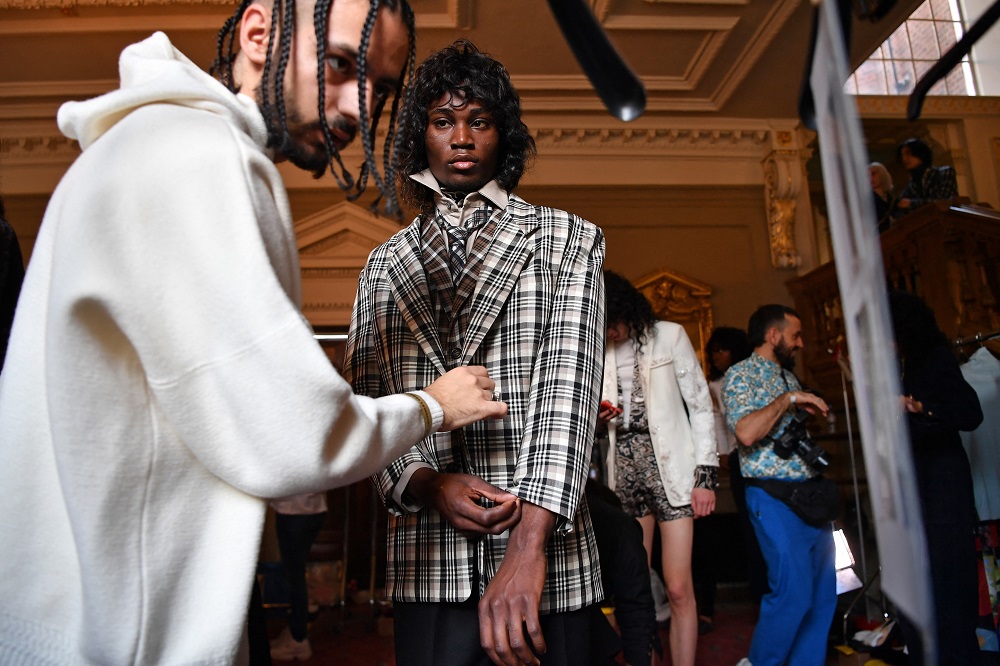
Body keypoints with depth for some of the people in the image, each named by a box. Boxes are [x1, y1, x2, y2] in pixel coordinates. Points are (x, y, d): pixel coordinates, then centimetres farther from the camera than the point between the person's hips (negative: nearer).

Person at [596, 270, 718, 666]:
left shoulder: (669, 336, 0)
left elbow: (700, 405, -1)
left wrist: (706, 475, -6)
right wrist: (598, 417, -5)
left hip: (670, 466, -3)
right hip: (624, 468, 3)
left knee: (678, 588, -7)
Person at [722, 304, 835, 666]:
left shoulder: (789, 376, 18)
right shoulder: (741, 374, -7)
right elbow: (746, 432, -23)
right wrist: (789, 399, -17)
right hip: (775, 497, -8)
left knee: (824, 591, 10)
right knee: (793, 594, -6)